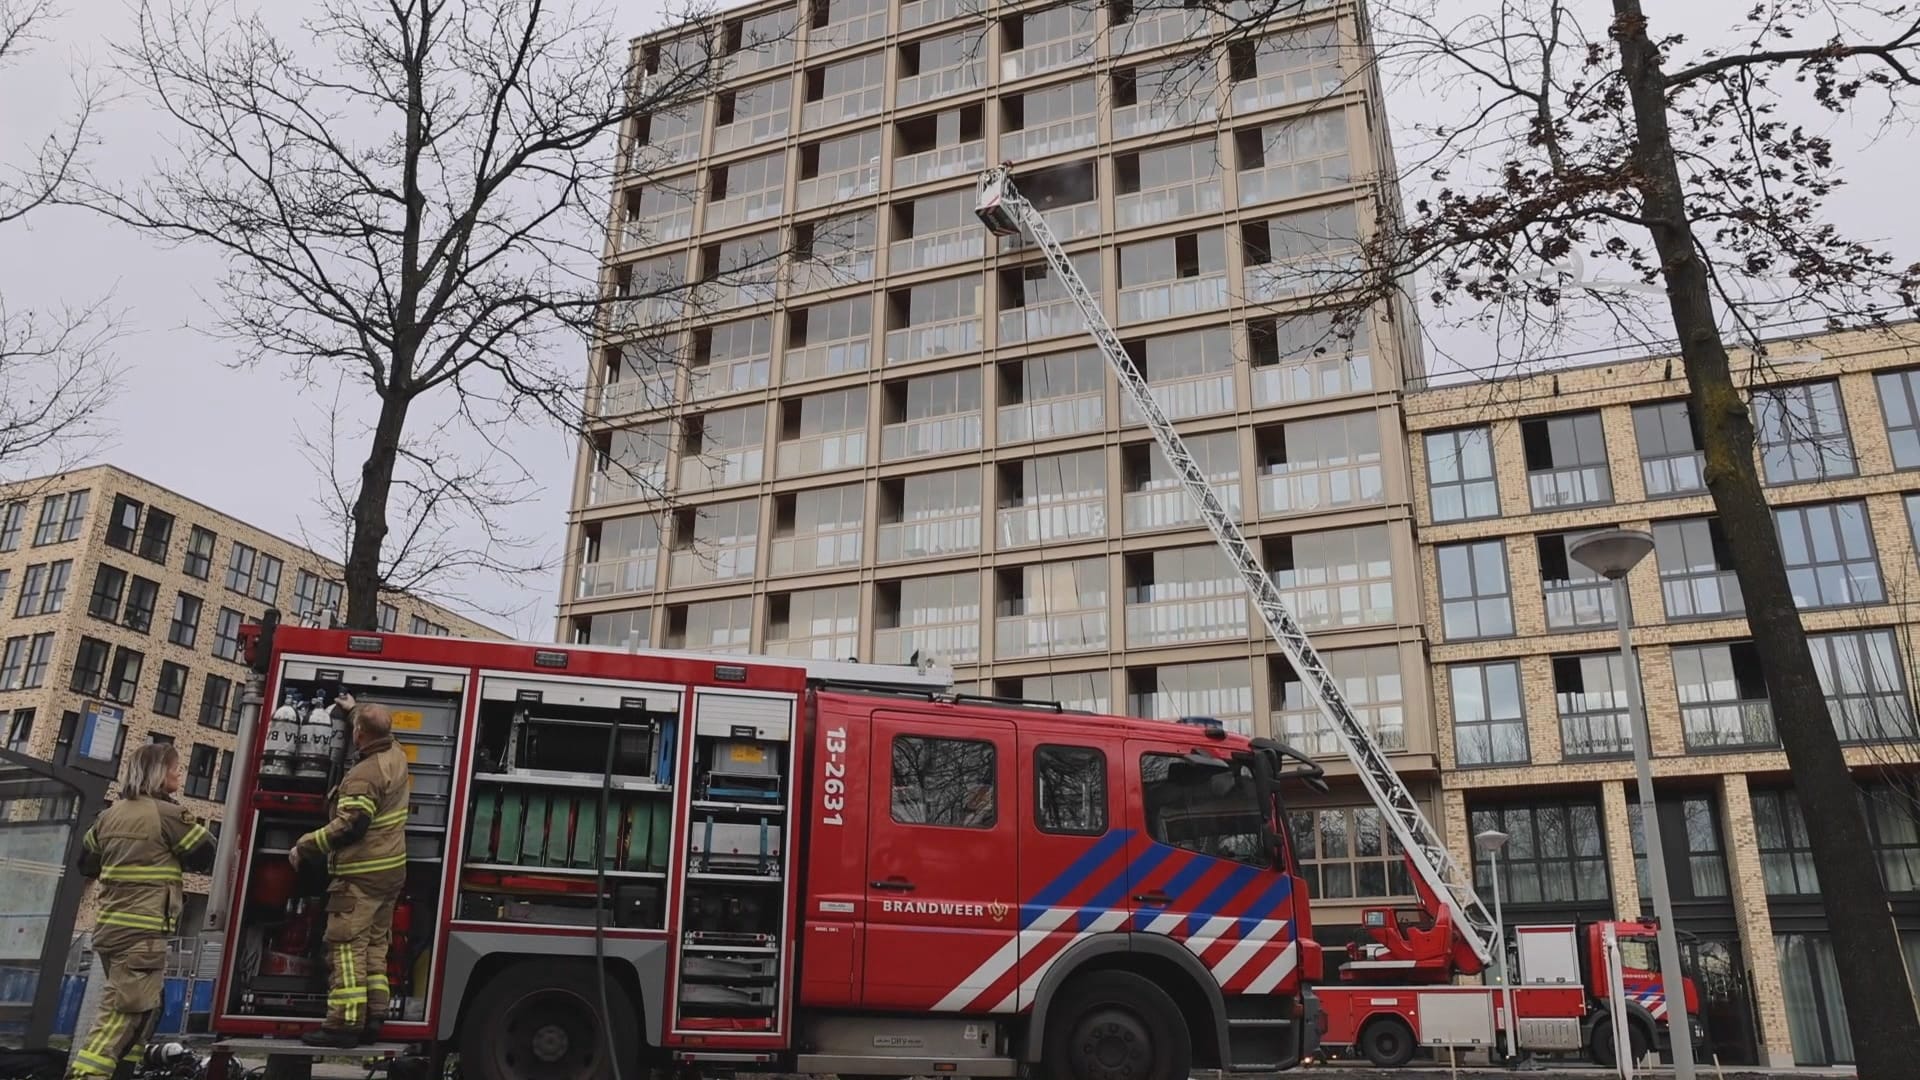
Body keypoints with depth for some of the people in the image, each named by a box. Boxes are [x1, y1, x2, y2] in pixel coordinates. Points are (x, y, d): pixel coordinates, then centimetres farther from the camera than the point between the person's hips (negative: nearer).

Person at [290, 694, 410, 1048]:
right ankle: (373, 1018, 15)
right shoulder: (396, 756, 8)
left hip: (362, 875, -9)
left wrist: (304, 847, -13)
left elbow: (348, 826, -23)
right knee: (375, 945, 13)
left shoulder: (363, 776, -19)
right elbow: (380, 733, 32)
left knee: (346, 947, -6)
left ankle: (344, 1024, -6)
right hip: (392, 870, 9)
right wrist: (355, 709, 46)